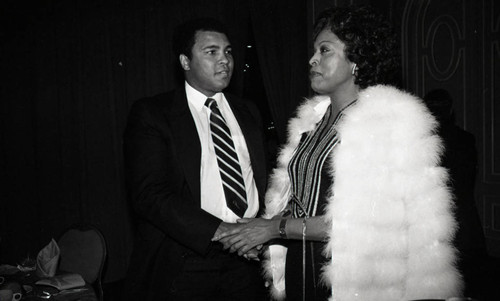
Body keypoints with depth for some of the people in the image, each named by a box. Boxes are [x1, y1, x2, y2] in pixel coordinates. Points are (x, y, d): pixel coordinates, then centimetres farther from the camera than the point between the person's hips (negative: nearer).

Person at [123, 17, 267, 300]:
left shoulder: (247, 112, 12)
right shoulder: (151, 113, -5)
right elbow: (150, 195, -15)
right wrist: (222, 231, -21)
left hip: (246, 260, 5)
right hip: (183, 264, -4)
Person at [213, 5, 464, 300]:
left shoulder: (389, 121, -13)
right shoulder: (312, 119, 9)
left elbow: (368, 223, -19)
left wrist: (278, 226, -18)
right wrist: (260, 227, -5)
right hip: (298, 269, 6)